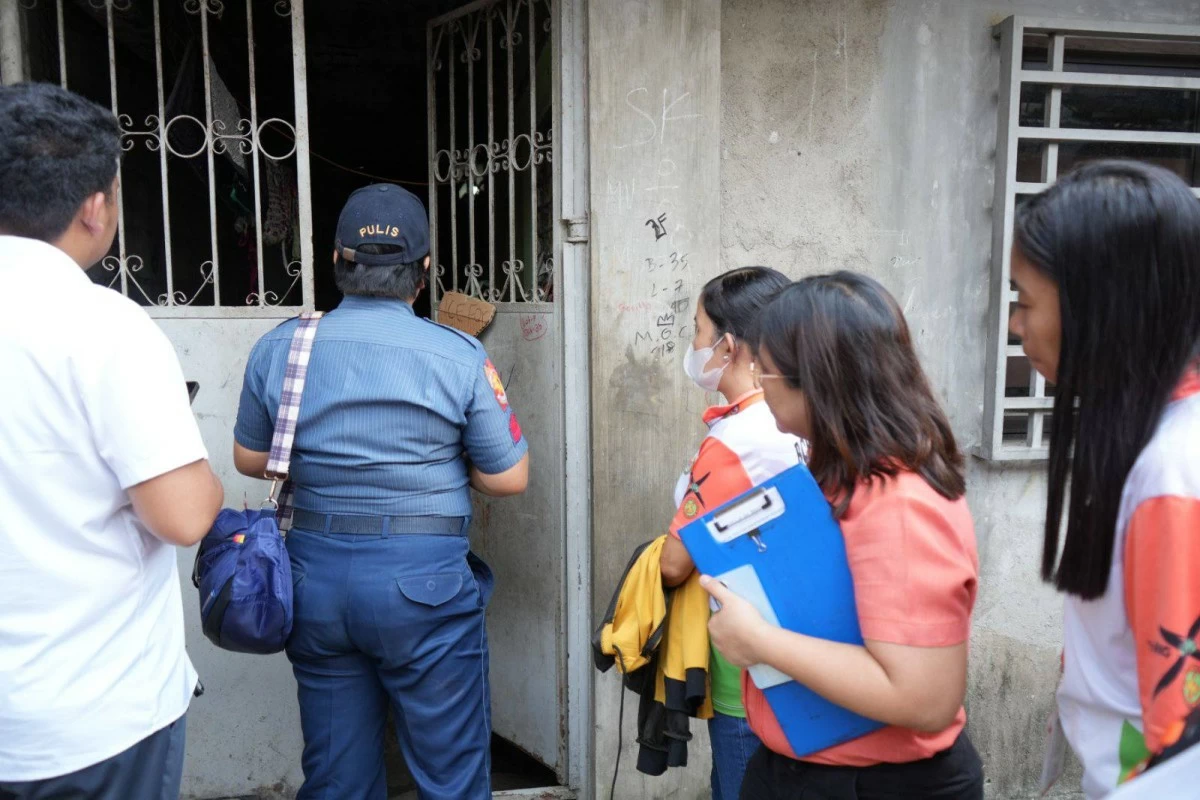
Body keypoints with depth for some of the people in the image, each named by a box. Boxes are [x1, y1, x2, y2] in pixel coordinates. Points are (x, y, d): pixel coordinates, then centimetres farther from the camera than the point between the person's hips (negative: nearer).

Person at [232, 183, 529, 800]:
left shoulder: (279, 348, -1)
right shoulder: (460, 356, -10)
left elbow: (249, 459, 10)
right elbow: (509, 478, -5)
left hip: (315, 576, 4)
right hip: (423, 578, -3)